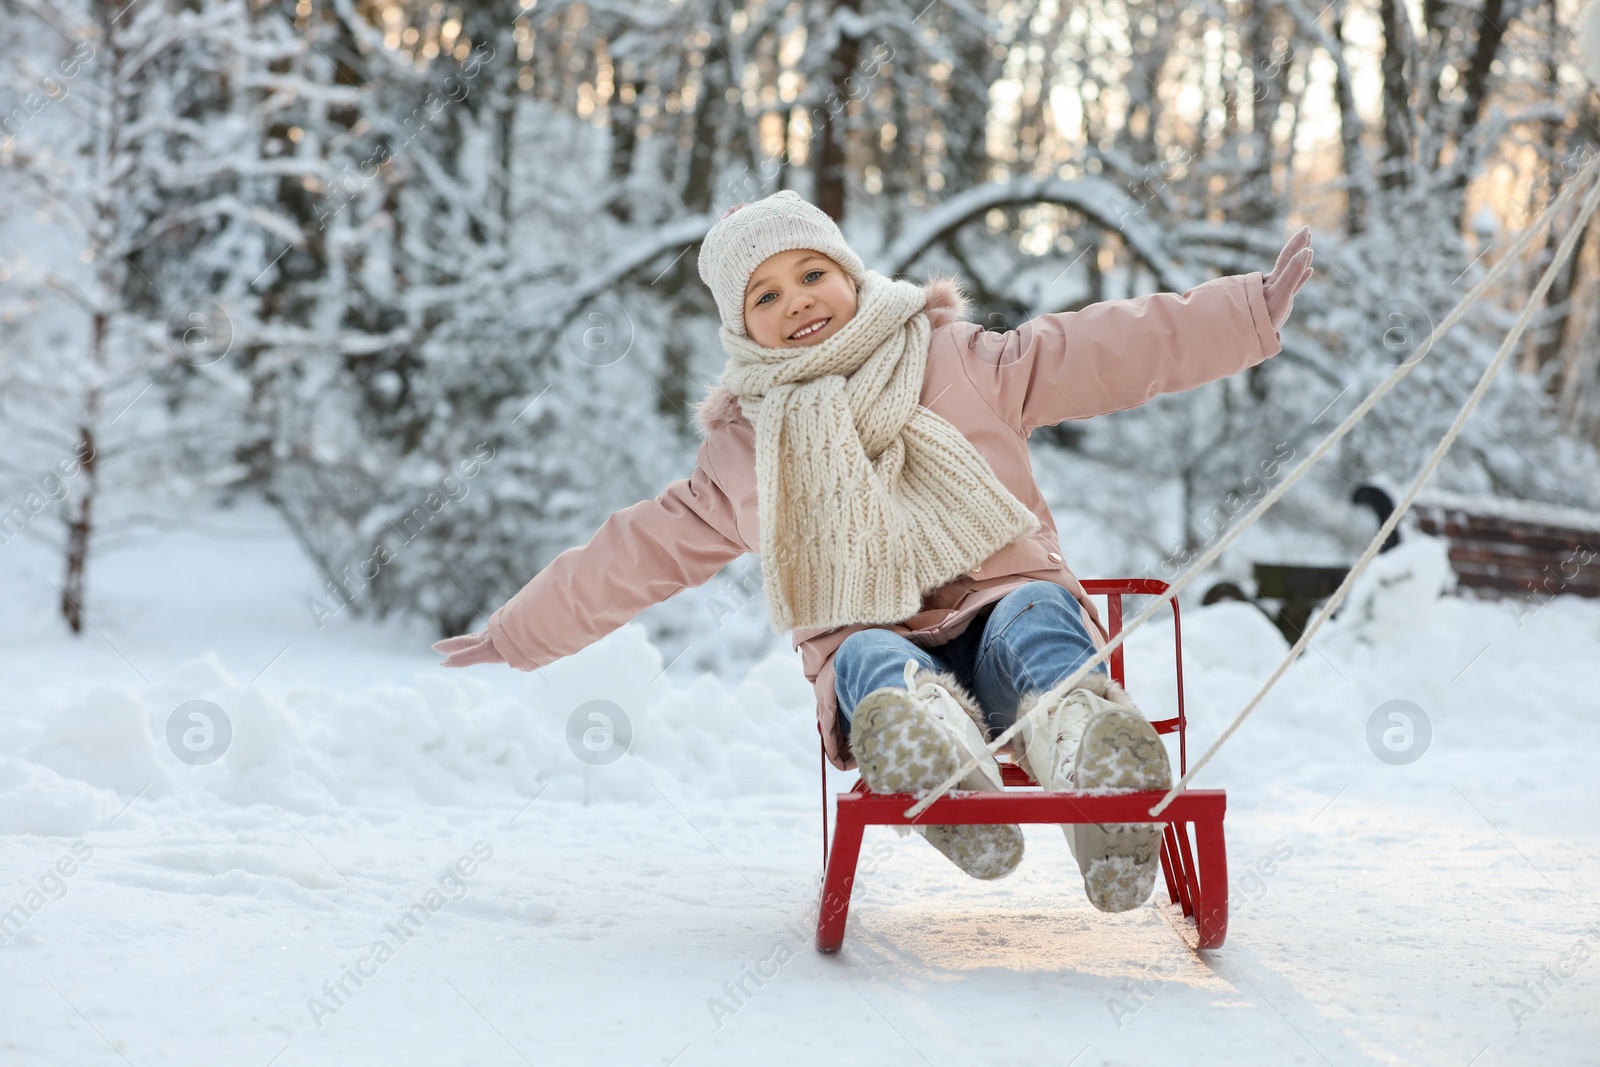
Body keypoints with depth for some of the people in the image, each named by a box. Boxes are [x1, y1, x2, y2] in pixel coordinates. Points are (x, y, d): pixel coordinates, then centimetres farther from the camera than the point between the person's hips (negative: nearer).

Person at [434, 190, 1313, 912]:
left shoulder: (959, 362, 12)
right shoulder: (741, 455, 16)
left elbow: (1117, 350, 8)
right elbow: (635, 554, 24)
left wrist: (1253, 309, 1)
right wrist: (519, 635, 28)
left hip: (1004, 611, 0)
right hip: (880, 649, 0)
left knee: (1038, 614, -35)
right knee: (874, 664, -35)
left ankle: (1089, 754, -69)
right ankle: (933, 759, -72)